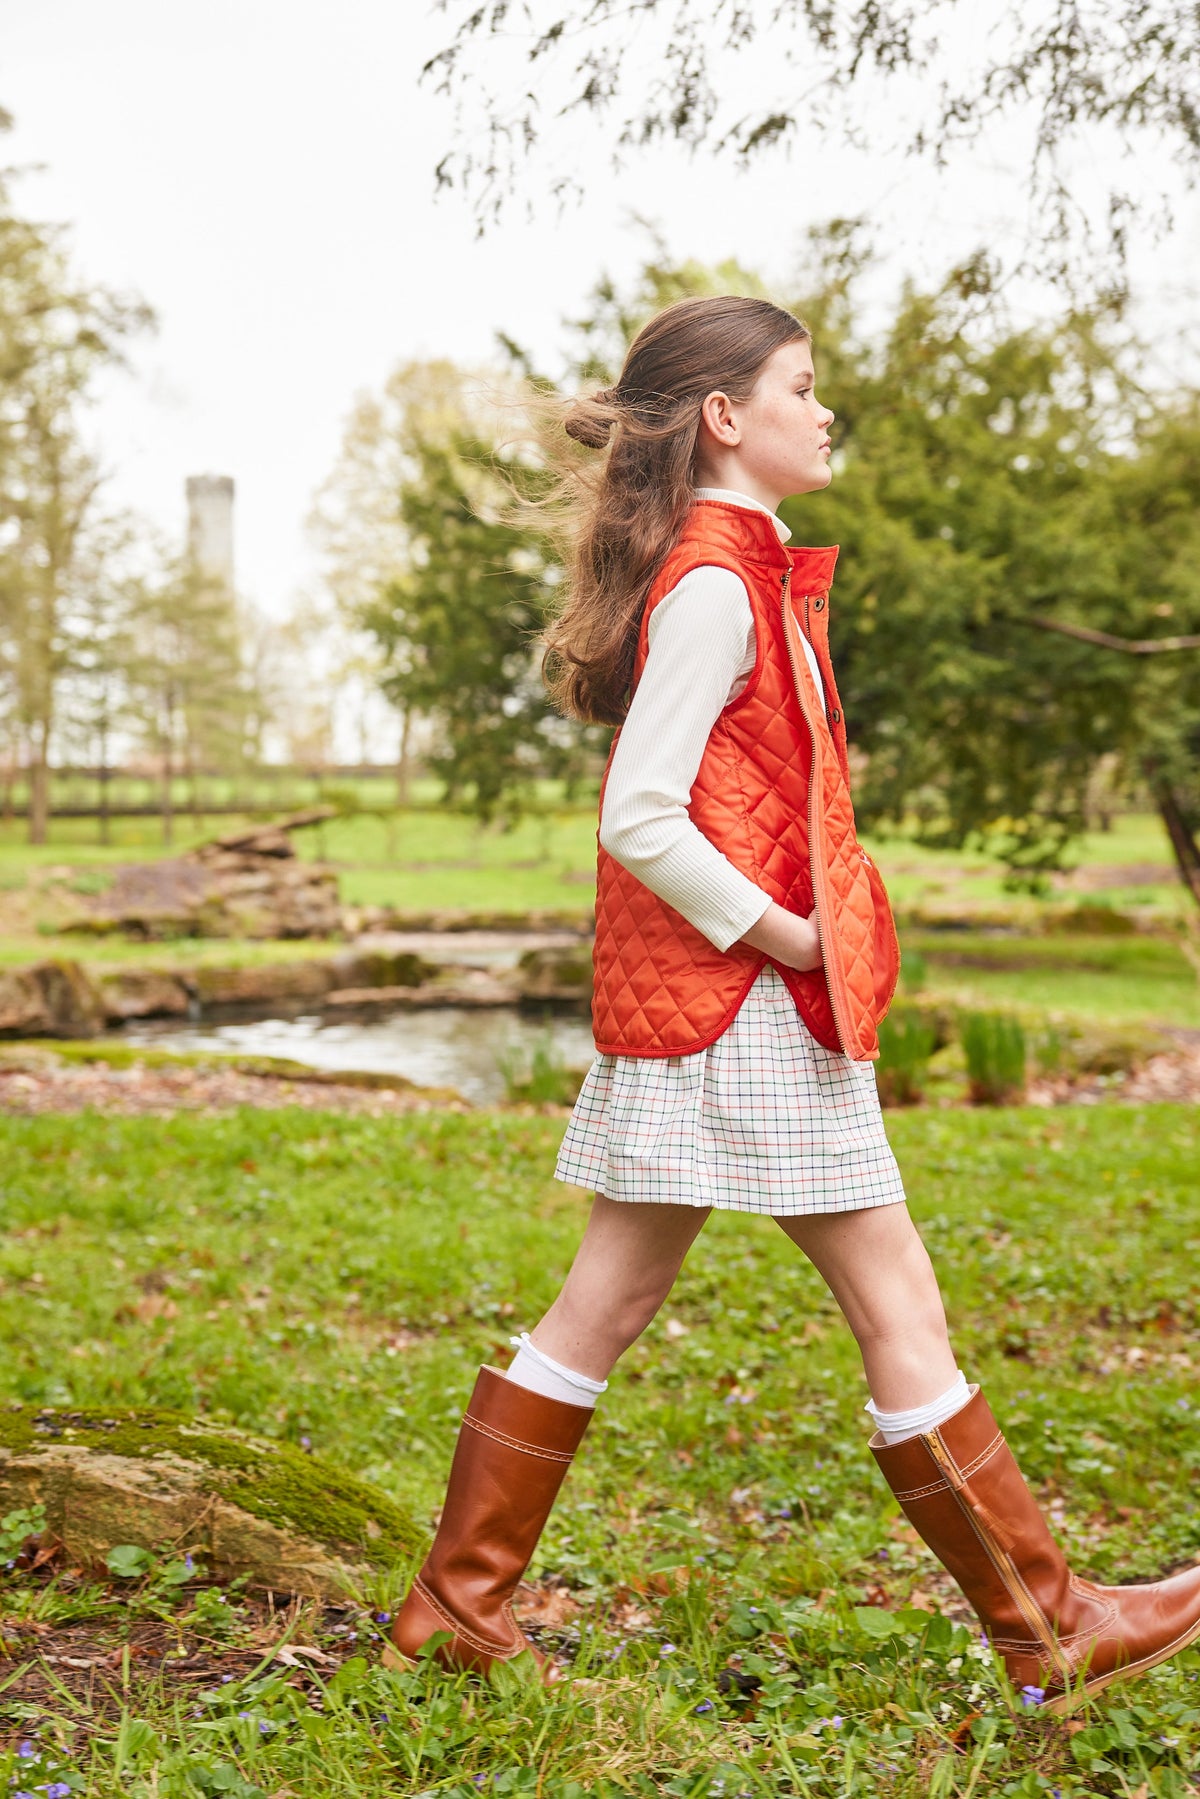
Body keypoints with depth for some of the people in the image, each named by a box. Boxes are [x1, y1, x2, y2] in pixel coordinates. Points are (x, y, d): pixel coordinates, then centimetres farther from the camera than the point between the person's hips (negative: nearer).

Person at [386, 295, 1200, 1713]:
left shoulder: (737, 571, 17)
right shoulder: (716, 585, -14)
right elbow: (640, 822, -21)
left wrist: (805, 925, 11)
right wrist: (783, 934, -15)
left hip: (686, 1002, 10)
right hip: (740, 1001, -10)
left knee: (606, 1307, 13)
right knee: (896, 1304, 0)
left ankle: (455, 1602, 22)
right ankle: (1049, 1633, 15)